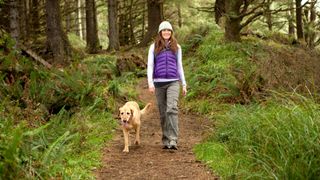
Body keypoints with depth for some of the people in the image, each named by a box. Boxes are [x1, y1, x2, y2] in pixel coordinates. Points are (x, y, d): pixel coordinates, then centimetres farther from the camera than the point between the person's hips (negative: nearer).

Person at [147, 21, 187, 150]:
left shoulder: (176, 47, 10)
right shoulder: (154, 47, 6)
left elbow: (179, 66, 14)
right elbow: (150, 66, 2)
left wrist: (184, 84, 11)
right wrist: (150, 83, -9)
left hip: (173, 82, -1)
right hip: (159, 83, 1)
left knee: (172, 109, -19)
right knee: (163, 113, 6)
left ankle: (173, 140, -23)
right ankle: (166, 140, 17)